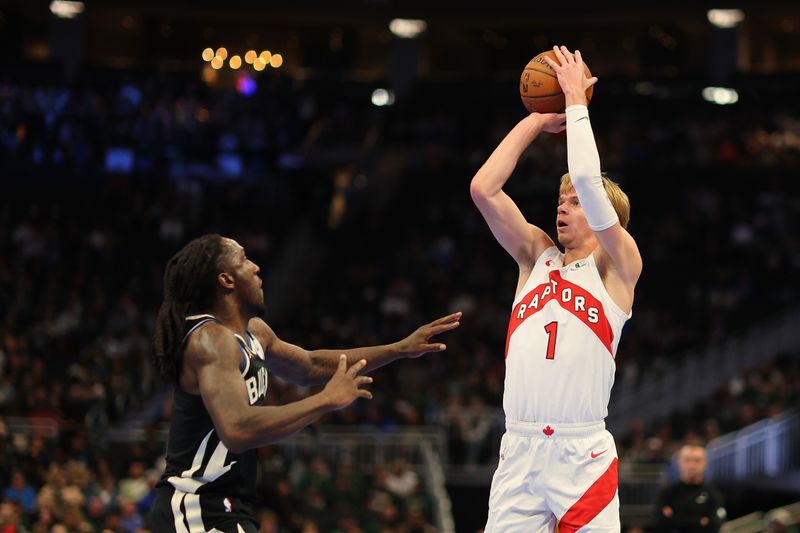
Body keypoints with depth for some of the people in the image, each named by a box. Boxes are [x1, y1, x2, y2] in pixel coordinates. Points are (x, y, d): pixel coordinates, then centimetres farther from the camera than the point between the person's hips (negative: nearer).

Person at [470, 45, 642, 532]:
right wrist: (536, 121, 11)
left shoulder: (618, 265, 4)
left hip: (582, 454, -4)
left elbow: (588, 181, -10)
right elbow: (483, 190, 8)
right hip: (519, 450, 4)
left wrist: (576, 103, -1)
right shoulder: (537, 256, 18)